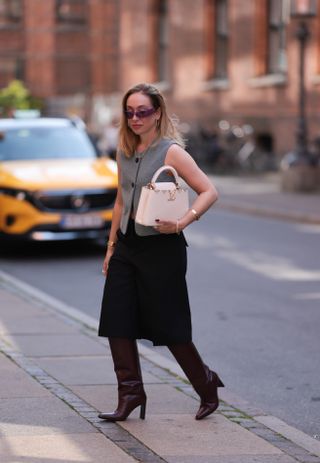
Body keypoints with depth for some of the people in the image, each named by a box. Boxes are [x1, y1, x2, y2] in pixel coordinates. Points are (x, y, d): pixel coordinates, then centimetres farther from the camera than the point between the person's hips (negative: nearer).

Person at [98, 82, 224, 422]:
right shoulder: (125, 152, 9)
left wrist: (181, 222, -27)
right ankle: (130, 392, 11)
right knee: (117, 323, 1)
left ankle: (206, 384, 21)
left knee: (168, 326, 1)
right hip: (127, 245, 7)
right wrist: (111, 246, 17)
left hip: (161, 246, -6)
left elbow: (209, 191, -14)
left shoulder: (171, 151, -11)